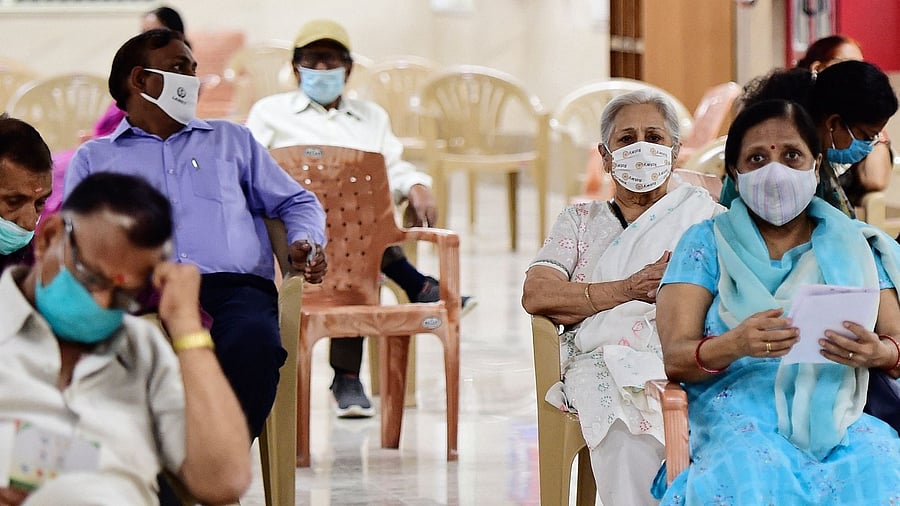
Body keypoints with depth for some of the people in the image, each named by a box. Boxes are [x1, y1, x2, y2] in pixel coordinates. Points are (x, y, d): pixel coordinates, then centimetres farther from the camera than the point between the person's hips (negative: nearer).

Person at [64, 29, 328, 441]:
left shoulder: (232, 139, 33)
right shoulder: (93, 158, 27)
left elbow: (297, 203, 32)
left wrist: (304, 243, 7)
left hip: (235, 286, 1)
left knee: (254, 341, -38)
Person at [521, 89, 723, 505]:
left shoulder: (702, 211, 23)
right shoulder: (581, 220, 26)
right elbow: (536, 295, 7)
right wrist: (631, 289, -5)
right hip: (605, 360, 0)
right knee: (629, 430, -36)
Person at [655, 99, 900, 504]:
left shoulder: (855, 247, 19)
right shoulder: (706, 243, 13)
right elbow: (675, 358, 2)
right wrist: (734, 345, -21)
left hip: (843, 419, 2)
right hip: (742, 415, -2)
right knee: (753, 471, -38)